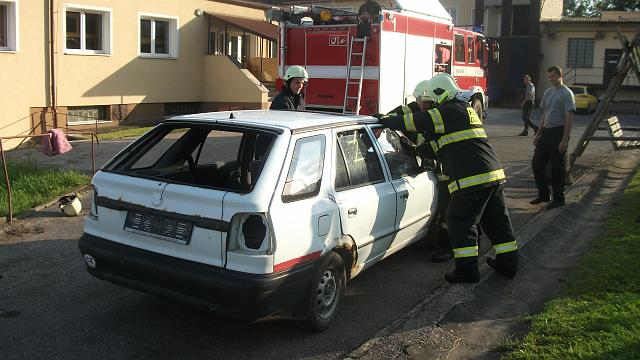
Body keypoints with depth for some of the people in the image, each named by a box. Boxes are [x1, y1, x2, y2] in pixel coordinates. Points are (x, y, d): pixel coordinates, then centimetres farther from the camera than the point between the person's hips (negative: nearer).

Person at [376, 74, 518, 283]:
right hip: (494, 173, 9)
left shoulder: (446, 112, -9)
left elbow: (414, 122, -7)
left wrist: (385, 120, 6)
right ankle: (508, 263, 27)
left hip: (472, 179, -9)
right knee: (497, 219, 17)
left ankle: (467, 270, 4)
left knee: (460, 220, 1)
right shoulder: (466, 109, 22)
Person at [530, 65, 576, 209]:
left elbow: (569, 118, -15)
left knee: (557, 167, -2)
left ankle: (559, 198, 9)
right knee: (536, 163, 8)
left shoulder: (567, 94, -10)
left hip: (559, 132, -8)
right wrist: (538, 134, 18)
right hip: (546, 131, 8)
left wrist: (564, 140, -20)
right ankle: (543, 194, 20)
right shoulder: (548, 92, 14)